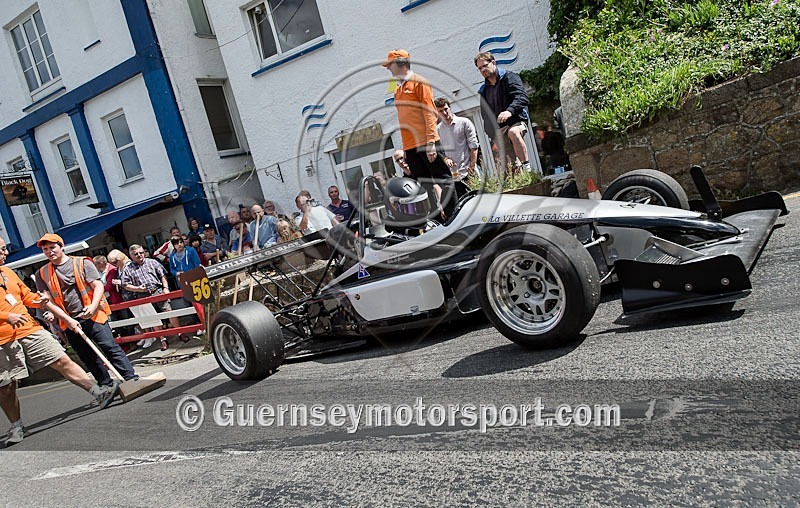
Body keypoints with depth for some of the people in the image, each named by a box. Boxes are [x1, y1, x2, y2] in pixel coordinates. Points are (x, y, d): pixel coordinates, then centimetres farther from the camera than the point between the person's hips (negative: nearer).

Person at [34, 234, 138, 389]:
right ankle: (107, 386, 18)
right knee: (89, 359, 8)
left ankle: (132, 379, -11)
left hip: (92, 317, -4)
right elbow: (48, 301, 3)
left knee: (111, 348, -11)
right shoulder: (42, 274, 9)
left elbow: (98, 286, -4)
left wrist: (93, 306, -21)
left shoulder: (82, 263, 1)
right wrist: (68, 320, -7)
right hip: (69, 323, 4)